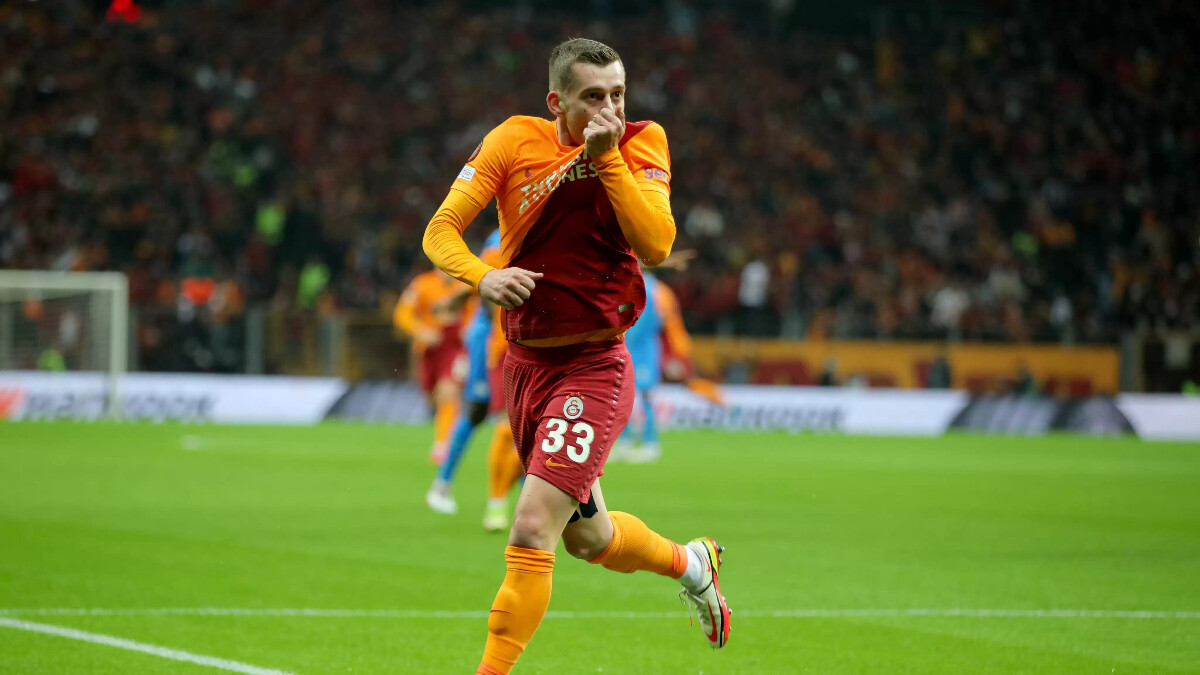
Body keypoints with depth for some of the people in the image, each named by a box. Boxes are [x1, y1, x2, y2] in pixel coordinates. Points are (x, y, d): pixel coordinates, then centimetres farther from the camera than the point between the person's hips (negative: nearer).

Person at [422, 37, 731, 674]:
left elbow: (656, 246, -20)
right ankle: (689, 562, 48)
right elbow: (440, 229, -6)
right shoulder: (515, 140, -3)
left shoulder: (641, 142, -6)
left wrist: (606, 156, -23)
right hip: (525, 364, 4)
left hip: (593, 367, -4)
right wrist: (483, 275, -26)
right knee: (588, 537, 19)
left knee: (531, 531, -18)